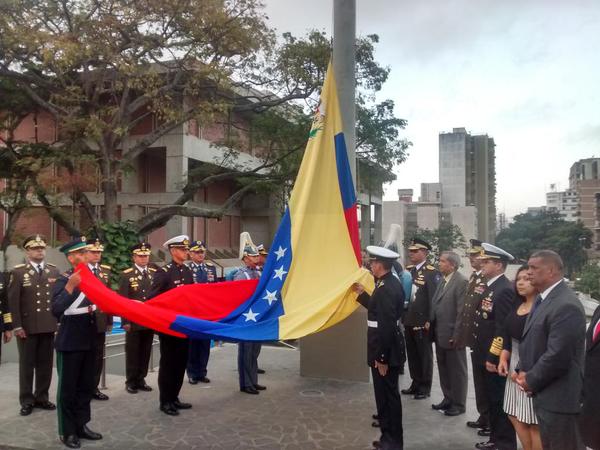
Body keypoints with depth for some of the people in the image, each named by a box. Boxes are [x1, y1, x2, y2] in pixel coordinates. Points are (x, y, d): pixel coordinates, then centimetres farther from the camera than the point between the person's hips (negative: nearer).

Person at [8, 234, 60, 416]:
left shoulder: (54, 271, 9)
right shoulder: (18, 272, -1)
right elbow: (13, 301, -5)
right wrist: (17, 326, -11)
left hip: (49, 326, 3)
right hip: (27, 327, -3)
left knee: (45, 364, 9)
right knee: (27, 364, 6)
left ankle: (42, 397, 21)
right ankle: (27, 400, 16)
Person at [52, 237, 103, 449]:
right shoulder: (62, 281, -12)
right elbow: (56, 310, -28)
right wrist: (70, 286, -32)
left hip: (89, 342, 7)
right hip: (70, 343, -6)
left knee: (86, 386, 15)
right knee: (68, 388, 5)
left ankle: (81, 425, 28)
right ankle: (67, 432, 16)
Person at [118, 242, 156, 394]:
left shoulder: (155, 273, 8)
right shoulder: (126, 275, -3)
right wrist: (125, 321, -11)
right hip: (133, 322, -3)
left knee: (145, 352, 9)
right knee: (132, 352, 5)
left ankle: (141, 380, 20)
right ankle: (131, 382, 15)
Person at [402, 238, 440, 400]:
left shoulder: (432, 272, -10)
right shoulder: (407, 269, 10)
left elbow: (434, 297, -14)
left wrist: (430, 320, -17)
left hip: (423, 321, -6)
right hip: (408, 320, 6)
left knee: (425, 355, 6)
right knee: (412, 354, 14)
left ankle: (425, 387, 16)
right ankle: (416, 383, 26)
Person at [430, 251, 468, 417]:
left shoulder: (461, 282, -16)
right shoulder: (443, 280, 11)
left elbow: (462, 311, -19)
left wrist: (456, 336, -19)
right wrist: (433, 327, 8)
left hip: (452, 335, -8)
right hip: (440, 334, 8)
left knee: (457, 370, 6)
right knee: (444, 369, 17)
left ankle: (458, 404, 18)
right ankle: (448, 399, 31)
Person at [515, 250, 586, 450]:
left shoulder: (566, 305, -23)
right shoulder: (543, 298, 10)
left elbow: (558, 356, -25)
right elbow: (532, 341, 18)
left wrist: (531, 381, -12)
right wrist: (522, 371, 4)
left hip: (560, 399, -9)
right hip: (545, 395, 10)